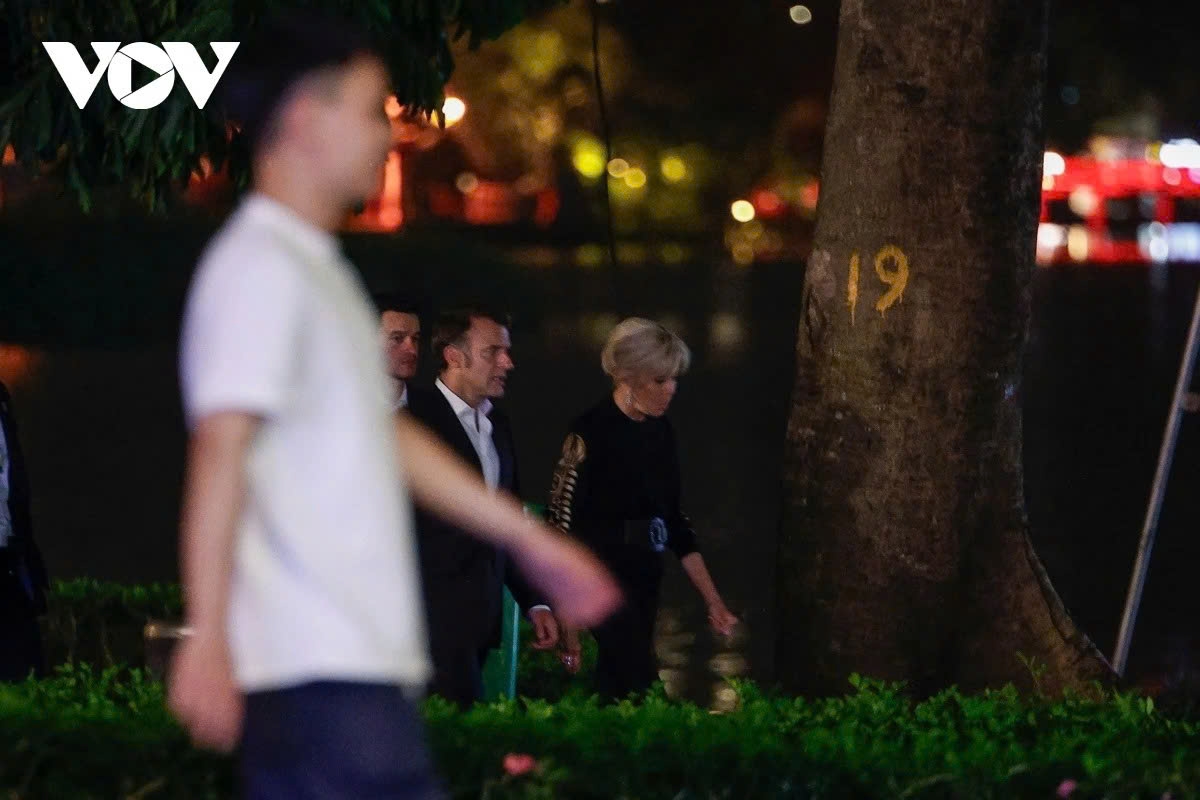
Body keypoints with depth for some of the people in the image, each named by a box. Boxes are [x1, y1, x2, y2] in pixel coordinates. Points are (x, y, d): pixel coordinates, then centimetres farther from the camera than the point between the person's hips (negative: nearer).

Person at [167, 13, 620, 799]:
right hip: (321, 668, -10)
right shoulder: (258, 269, -11)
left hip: (348, 656, 10)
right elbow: (220, 454, -20)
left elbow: (387, 434, 29)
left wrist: (530, 539, 30)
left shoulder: (314, 269, 22)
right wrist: (206, 636, -27)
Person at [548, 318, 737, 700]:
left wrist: (713, 599, 11)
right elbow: (563, 530, -14)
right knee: (641, 696, -13)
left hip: (645, 582, 7)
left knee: (616, 692, 7)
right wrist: (568, 625, -17)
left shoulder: (661, 432, 7)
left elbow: (673, 519, 14)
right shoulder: (590, 435, -14)